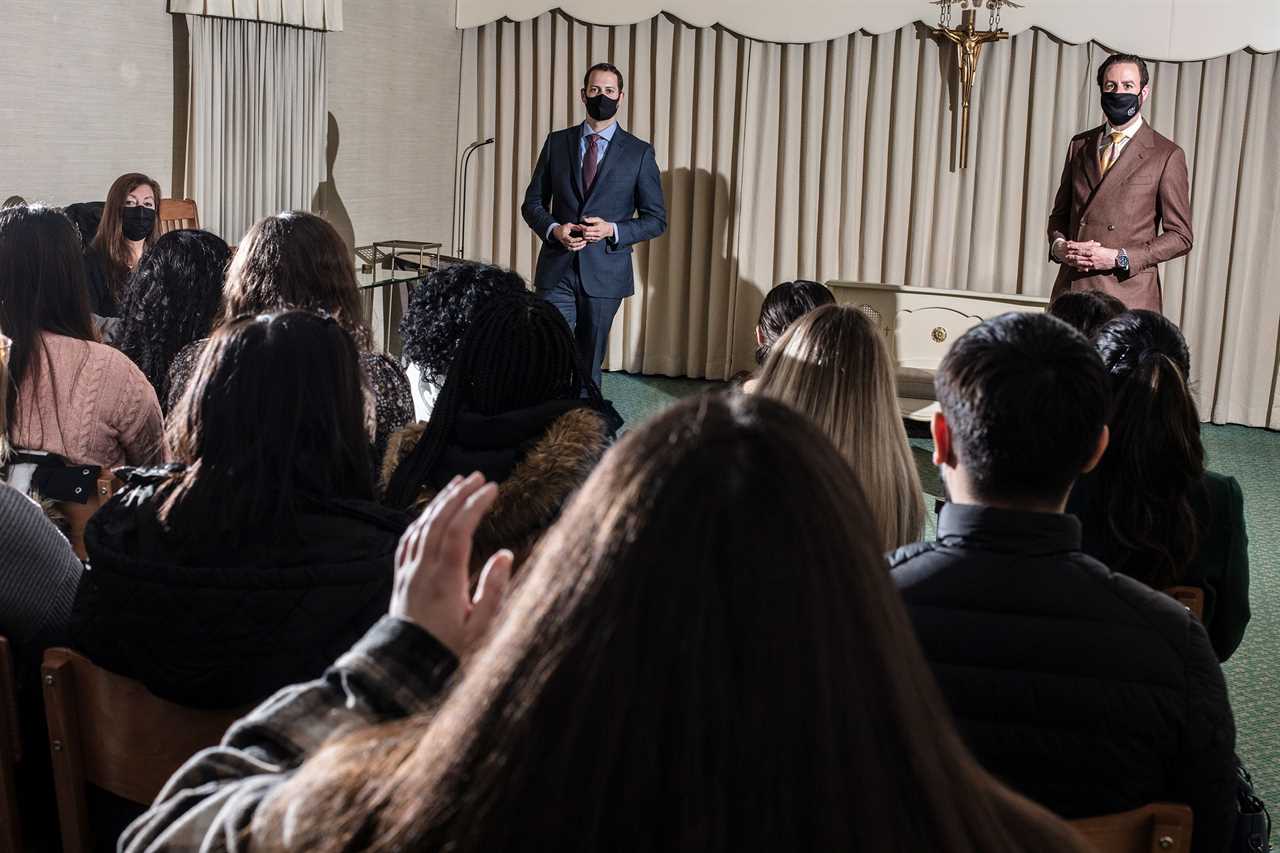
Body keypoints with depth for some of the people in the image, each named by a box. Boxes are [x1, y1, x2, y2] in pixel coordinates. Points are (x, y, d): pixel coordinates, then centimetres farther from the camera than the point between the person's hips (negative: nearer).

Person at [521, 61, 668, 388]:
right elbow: (532, 202, 11)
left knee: (589, 364, 9)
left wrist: (612, 230, -14)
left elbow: (656, 219, 3)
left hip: (605, 273, -1)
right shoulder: (557, 143, 7)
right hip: (556, 271, 1)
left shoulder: (639, 153, 1)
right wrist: (553, 229, -10)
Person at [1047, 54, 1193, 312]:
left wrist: (1119, 258, -11)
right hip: (1071, 290, 3)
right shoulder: (1079, 145, 15)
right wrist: (1058, 245, 0)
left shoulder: (1167, 155, 1)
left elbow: (1180, 236, 1)